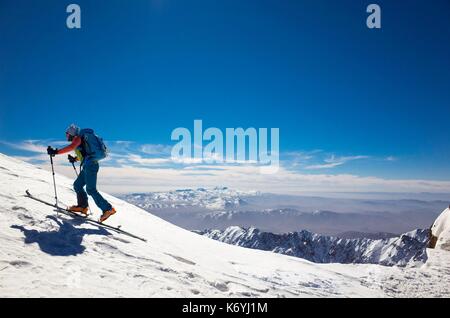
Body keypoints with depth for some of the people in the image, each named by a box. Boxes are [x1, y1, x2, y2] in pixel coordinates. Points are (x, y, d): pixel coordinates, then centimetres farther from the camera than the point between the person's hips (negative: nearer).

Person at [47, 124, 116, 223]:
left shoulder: (78, 138, -3)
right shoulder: (83, 139, 24)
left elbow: (71, 147, -23)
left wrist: (56, 152, -24)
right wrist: (75, 159, 39)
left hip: (90, 165, -10)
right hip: (90, 165, 10)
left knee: (91, 189, -12)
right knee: (77, 185, 16)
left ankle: (108, 209, -16)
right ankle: (82, 206, 17)